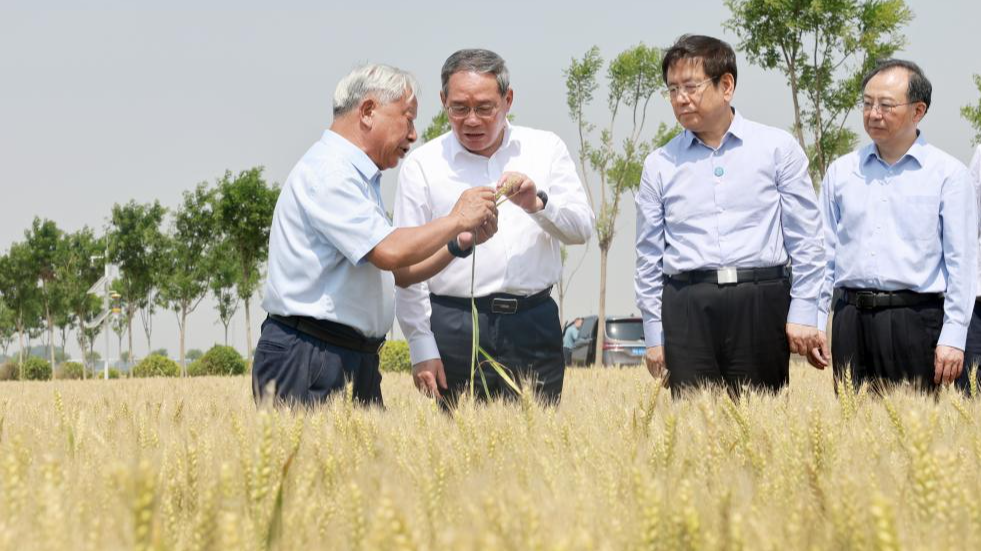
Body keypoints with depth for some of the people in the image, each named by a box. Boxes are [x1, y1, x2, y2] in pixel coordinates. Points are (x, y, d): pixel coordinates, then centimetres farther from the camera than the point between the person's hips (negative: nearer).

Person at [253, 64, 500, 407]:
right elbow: (389, 253, -21)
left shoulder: (360, 178, 22)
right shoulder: (328, 170, -11)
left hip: (357, 361, 10)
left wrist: (462, 241, 11)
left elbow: (398, 272, 23)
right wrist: (455, 219, -8)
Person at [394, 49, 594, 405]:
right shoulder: (423, 164, 4)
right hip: (456, 328, -1)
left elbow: (582, 228, 5)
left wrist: (537, 203, -15)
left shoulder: (546, 149, 10)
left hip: (533, 326, 2)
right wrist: (422, 347, -4)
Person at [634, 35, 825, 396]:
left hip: (760, 302, -1)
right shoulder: (660, 165, 10)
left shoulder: (778, 149, 6)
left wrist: (803, 312, -1)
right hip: (686, 308, 1)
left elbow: (805, 240, 5)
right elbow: (649, 257, 12)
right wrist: (654, 335, 9)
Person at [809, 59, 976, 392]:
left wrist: (953, 337, -8)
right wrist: (813, 323, 10)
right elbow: (825, 253, 16)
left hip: (914, 318, -3)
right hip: (851, 317, 3)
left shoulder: (948, 174, 2)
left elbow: (960, 262, -2)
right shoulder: (841, 172, 13)